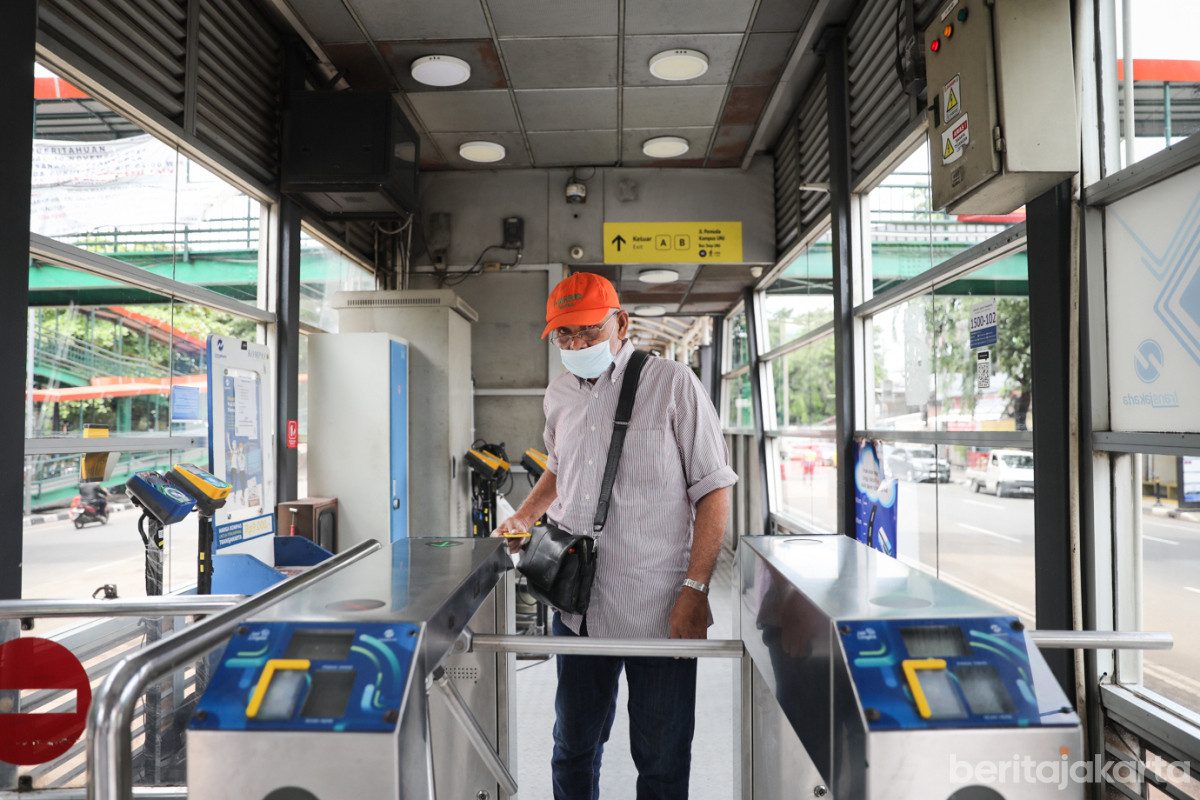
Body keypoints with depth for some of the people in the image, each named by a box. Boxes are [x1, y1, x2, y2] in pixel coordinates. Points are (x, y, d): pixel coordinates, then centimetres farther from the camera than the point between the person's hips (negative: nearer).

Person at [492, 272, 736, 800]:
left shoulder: (673, 384, -8)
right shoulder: (559, 394, 8)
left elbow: (714, 489, -9)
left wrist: (695, 590, -15)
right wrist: (522, 519, 11)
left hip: (660, 610, -5)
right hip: (578, 603, 5)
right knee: (572, 748, 21)